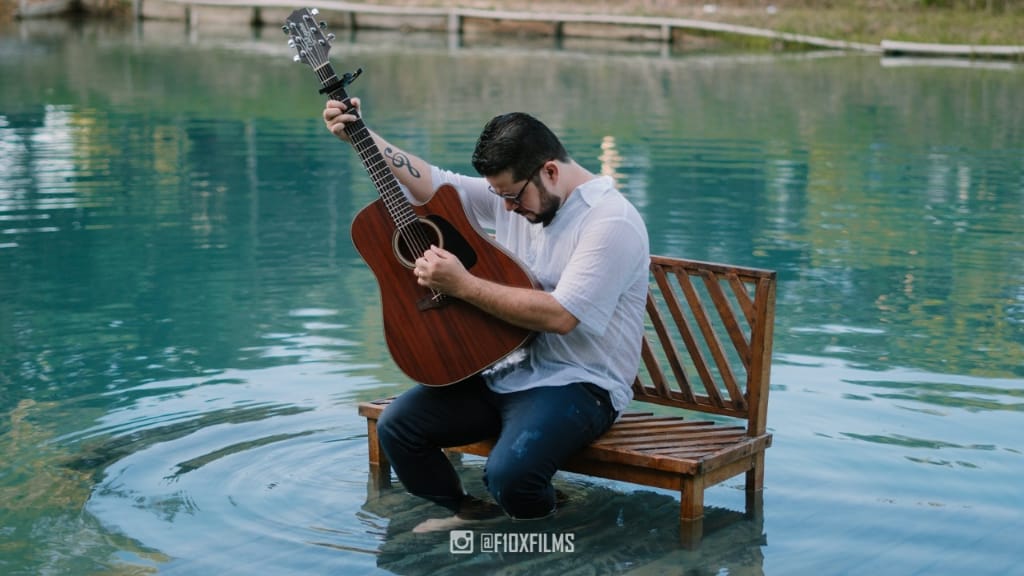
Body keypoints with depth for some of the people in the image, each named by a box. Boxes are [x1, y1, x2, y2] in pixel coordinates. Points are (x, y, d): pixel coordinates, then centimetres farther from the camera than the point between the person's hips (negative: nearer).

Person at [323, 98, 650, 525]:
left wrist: (462, 285, -23)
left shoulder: (612, 222, -19)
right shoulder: (513, 190, 7)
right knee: (396, 426, -6)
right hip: (504, 370, 8)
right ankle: (469, 516, 17)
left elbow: (560, 315, -26)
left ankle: (545, 532, 4)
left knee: (508, 472, -32)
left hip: (578, 384, -8)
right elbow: (432, 185, 13)